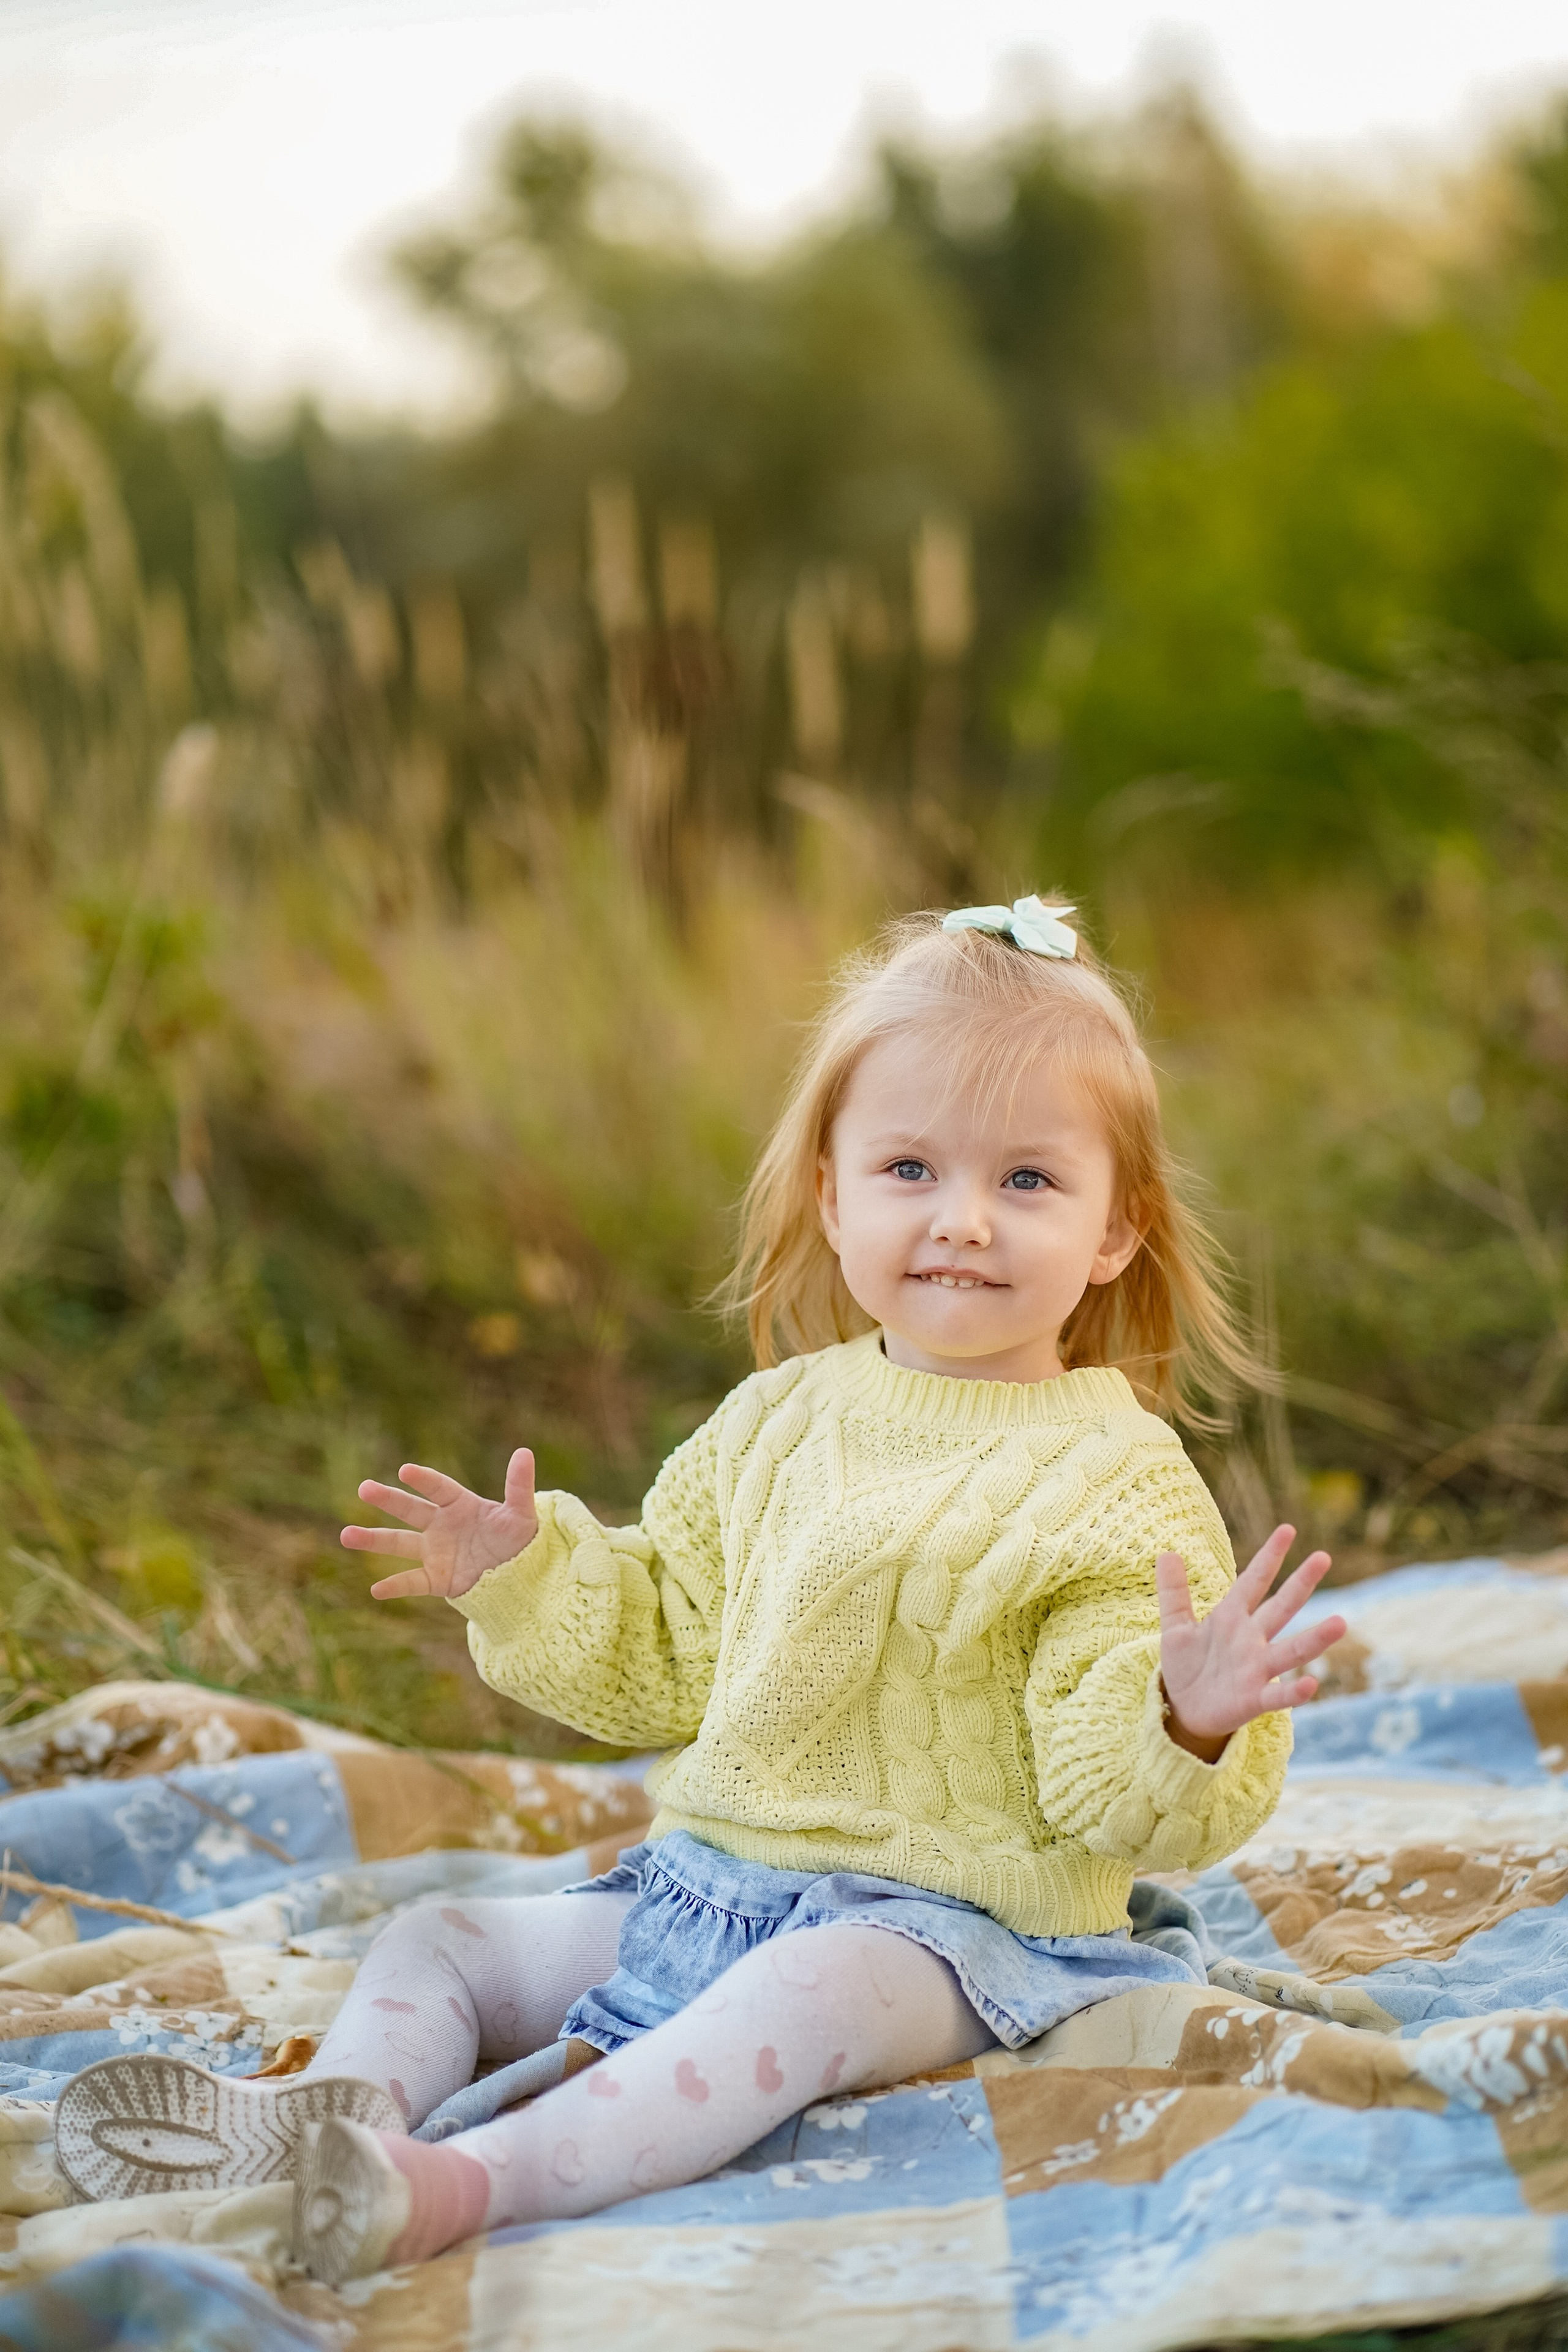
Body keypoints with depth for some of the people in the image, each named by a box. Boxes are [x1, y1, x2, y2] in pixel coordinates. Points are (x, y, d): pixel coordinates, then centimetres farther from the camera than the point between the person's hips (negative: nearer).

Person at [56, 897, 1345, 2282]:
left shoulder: (1115, 1483, -11)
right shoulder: (780, 1424, 8)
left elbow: (1113, 1794, -16)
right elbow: (662, 1659, 19)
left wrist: (1186, 1720, -37)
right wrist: (528, 1581, 5)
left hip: (940, 1920, -7)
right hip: (702, 1881, 8)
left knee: (811, 1989, -38)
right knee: (438, 1944, 4)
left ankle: (475, 2181, -49)